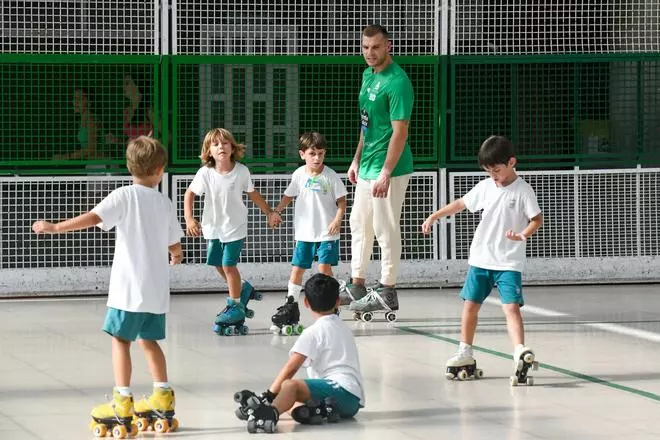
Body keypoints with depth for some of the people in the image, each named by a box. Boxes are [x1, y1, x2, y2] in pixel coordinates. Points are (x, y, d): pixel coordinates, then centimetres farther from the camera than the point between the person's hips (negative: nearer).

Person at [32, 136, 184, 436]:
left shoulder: (125, 196, -7)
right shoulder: (165, 203, 8)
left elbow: (93, 218, -19)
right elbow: (175, 246, 13)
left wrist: (56, 227, -15)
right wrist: (175, 255, 37)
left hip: (130, 287, -5)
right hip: (157, 288, 5)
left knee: (121, 339, -3)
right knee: (149, 340, 18)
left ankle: (122, 406, -9)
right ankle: (163, 401, 20)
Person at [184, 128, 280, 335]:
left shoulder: (241, 171, -16)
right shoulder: (205, 173, -16)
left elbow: (252, 193, 1)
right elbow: (189, 194, -6)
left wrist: (269, 212, 6)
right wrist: (189, 219, -16)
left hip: (235, 226, -3)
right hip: (213, 227, 3)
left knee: (228, 264, -6)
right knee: (218, 264, 13)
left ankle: (235, 305, 9)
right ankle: (242, 290, 38)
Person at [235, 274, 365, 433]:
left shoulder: (314, 332, 3)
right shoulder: (342, 327, 30)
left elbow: (291, 368, -5)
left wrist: (269, 395, -4)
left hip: (342, 391, -9)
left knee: (290, 385, -26)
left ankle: (271, 413, -58)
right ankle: (320, 410, -26)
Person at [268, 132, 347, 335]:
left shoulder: (330, 176, -9)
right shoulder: (299, 175, 1)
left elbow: (341, 200, -4)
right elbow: (288, 196, 13)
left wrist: (338, 219, -18)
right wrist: (276, 211, 3)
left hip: (327, 233, -4)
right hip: (304, 232, 4)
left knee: (324, 267, -11)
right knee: (297, 269, 8)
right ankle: (290, 306, 20)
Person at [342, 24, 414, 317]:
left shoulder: (396, 82, -18)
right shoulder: (368, 75, 11)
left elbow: (400, 131, -21)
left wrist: (385, 174, -24)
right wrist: (357, 160, 19)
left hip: (388, 169, -10)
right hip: (366, 168, 10)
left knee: (386, 230, -2)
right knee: (359, 224, 16)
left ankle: (387, 293, 7)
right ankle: (357, 287, 26)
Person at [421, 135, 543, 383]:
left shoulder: (522, 191, -8)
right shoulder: (485, 187, 6)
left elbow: (537, 218, -10)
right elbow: (462, 204, 19)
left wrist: (524, 234, -29)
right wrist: (434, 216, 18)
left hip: (509, 262, -6)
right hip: (480, 259, 6)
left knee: (511, 306, -18)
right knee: (470, 304, 8)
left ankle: (520, 351, -28)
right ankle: (465, 353, 18)